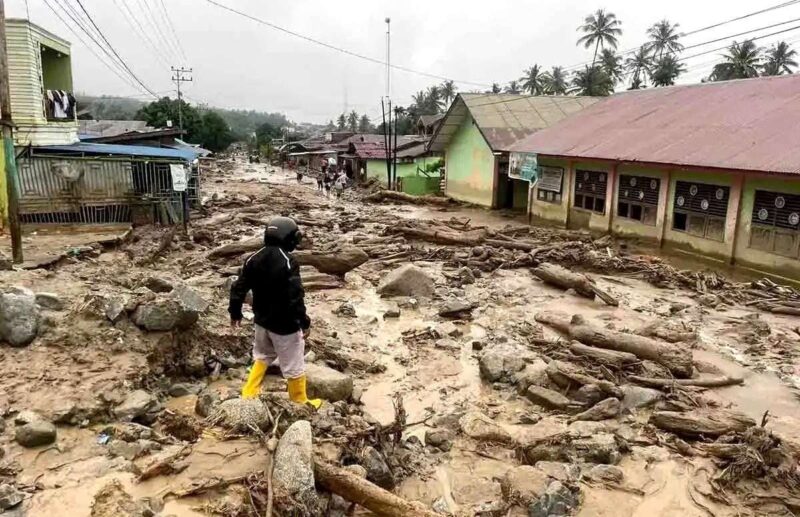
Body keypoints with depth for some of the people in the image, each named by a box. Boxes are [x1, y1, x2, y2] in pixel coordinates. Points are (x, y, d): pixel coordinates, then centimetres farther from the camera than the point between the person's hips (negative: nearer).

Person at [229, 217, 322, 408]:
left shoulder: (255, 258, -1)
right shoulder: (287, 262, -22)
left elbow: (239, 287, 4)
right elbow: (295, 296, -25)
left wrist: (235, 312, 16)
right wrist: (304, 322, -17)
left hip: (262, 320, 7)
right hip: (284, 324, -6)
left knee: (262, 356, 28)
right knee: (293, 365, 9)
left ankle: (249, 393, 31)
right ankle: (301, 402, 24)